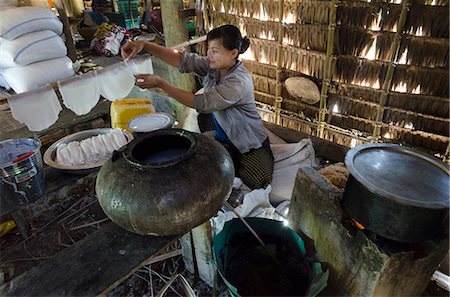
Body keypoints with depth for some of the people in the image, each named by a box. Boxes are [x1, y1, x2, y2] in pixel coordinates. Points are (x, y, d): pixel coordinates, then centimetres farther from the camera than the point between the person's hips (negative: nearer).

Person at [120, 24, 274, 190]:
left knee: (256, 185, -21)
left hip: (250, 146, -5)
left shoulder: (239, 82, -30)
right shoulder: (214, 66, -7)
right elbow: (182, 60, -14)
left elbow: (201, 103, -33)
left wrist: (160, 83, -34)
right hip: (224, 140, 6)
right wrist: (144, 45, -27)